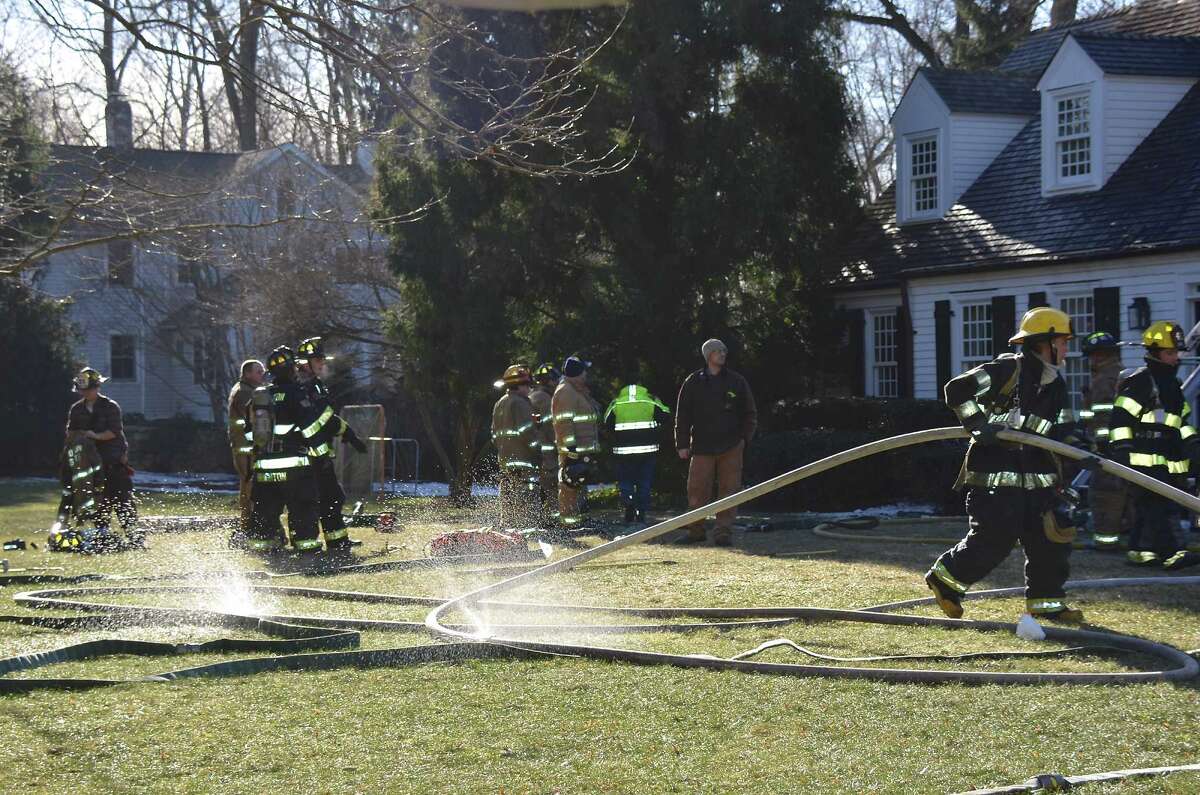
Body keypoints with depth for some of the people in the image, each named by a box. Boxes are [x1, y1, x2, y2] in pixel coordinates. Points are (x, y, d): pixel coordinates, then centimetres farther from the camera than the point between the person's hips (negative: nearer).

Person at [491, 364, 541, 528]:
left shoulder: (499, 404, 17)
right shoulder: (520, 403, -12)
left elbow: (495, 433, 22)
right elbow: (526, 430, -18)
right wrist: (537, 449, -10)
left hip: (504, 459, 9)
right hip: (522, 458, -9)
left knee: (508, 501, 13)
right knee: (526, 502, -9)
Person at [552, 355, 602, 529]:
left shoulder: (580, 391, 21)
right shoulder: (565, 392, -12)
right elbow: (564, 423, -19)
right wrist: (571, 447, -24)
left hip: (585, 449, 11)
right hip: (573, 450, -11)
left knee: (579, 487, 15)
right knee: (569, 488, -9)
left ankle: (574, 519, 22)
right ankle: (568, 521, -8)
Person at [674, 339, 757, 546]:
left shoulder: (736, 381, 8)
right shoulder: (693, 383, 6)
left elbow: (750, 413, 13)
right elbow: (682, 416, 7)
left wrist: (744, 438, 1)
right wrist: (682, 444, 1)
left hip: (731, 447, 1)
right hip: (702, 447, -1)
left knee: (729, 489, -1)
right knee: (697, 490, -3)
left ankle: (724, 532, 2)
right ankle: (695, 531, 8)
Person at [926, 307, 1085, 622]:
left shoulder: (1055, 385, 12)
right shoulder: (1008, 370, -12)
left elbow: (1063, 432, 11)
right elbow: (957, 389, -17)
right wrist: (979, 425, -24)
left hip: (1036, 477, 8)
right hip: (995, 476, -8)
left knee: (1051, 536, 4)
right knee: (994, 538, -7)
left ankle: (1045, 601, 15)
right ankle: (945, 578, 14)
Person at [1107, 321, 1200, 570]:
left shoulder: (1173, 386, 21)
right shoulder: (1138, 382, -9)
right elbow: (1120, 418, -13)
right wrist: (1120, 450, -17)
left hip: (1169, 461, 9)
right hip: (1147, 461, -9)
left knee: (1149, 508, 11)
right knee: (1163, 506, -14)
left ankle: (1141, 551, 17)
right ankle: (1174, 553, -19)